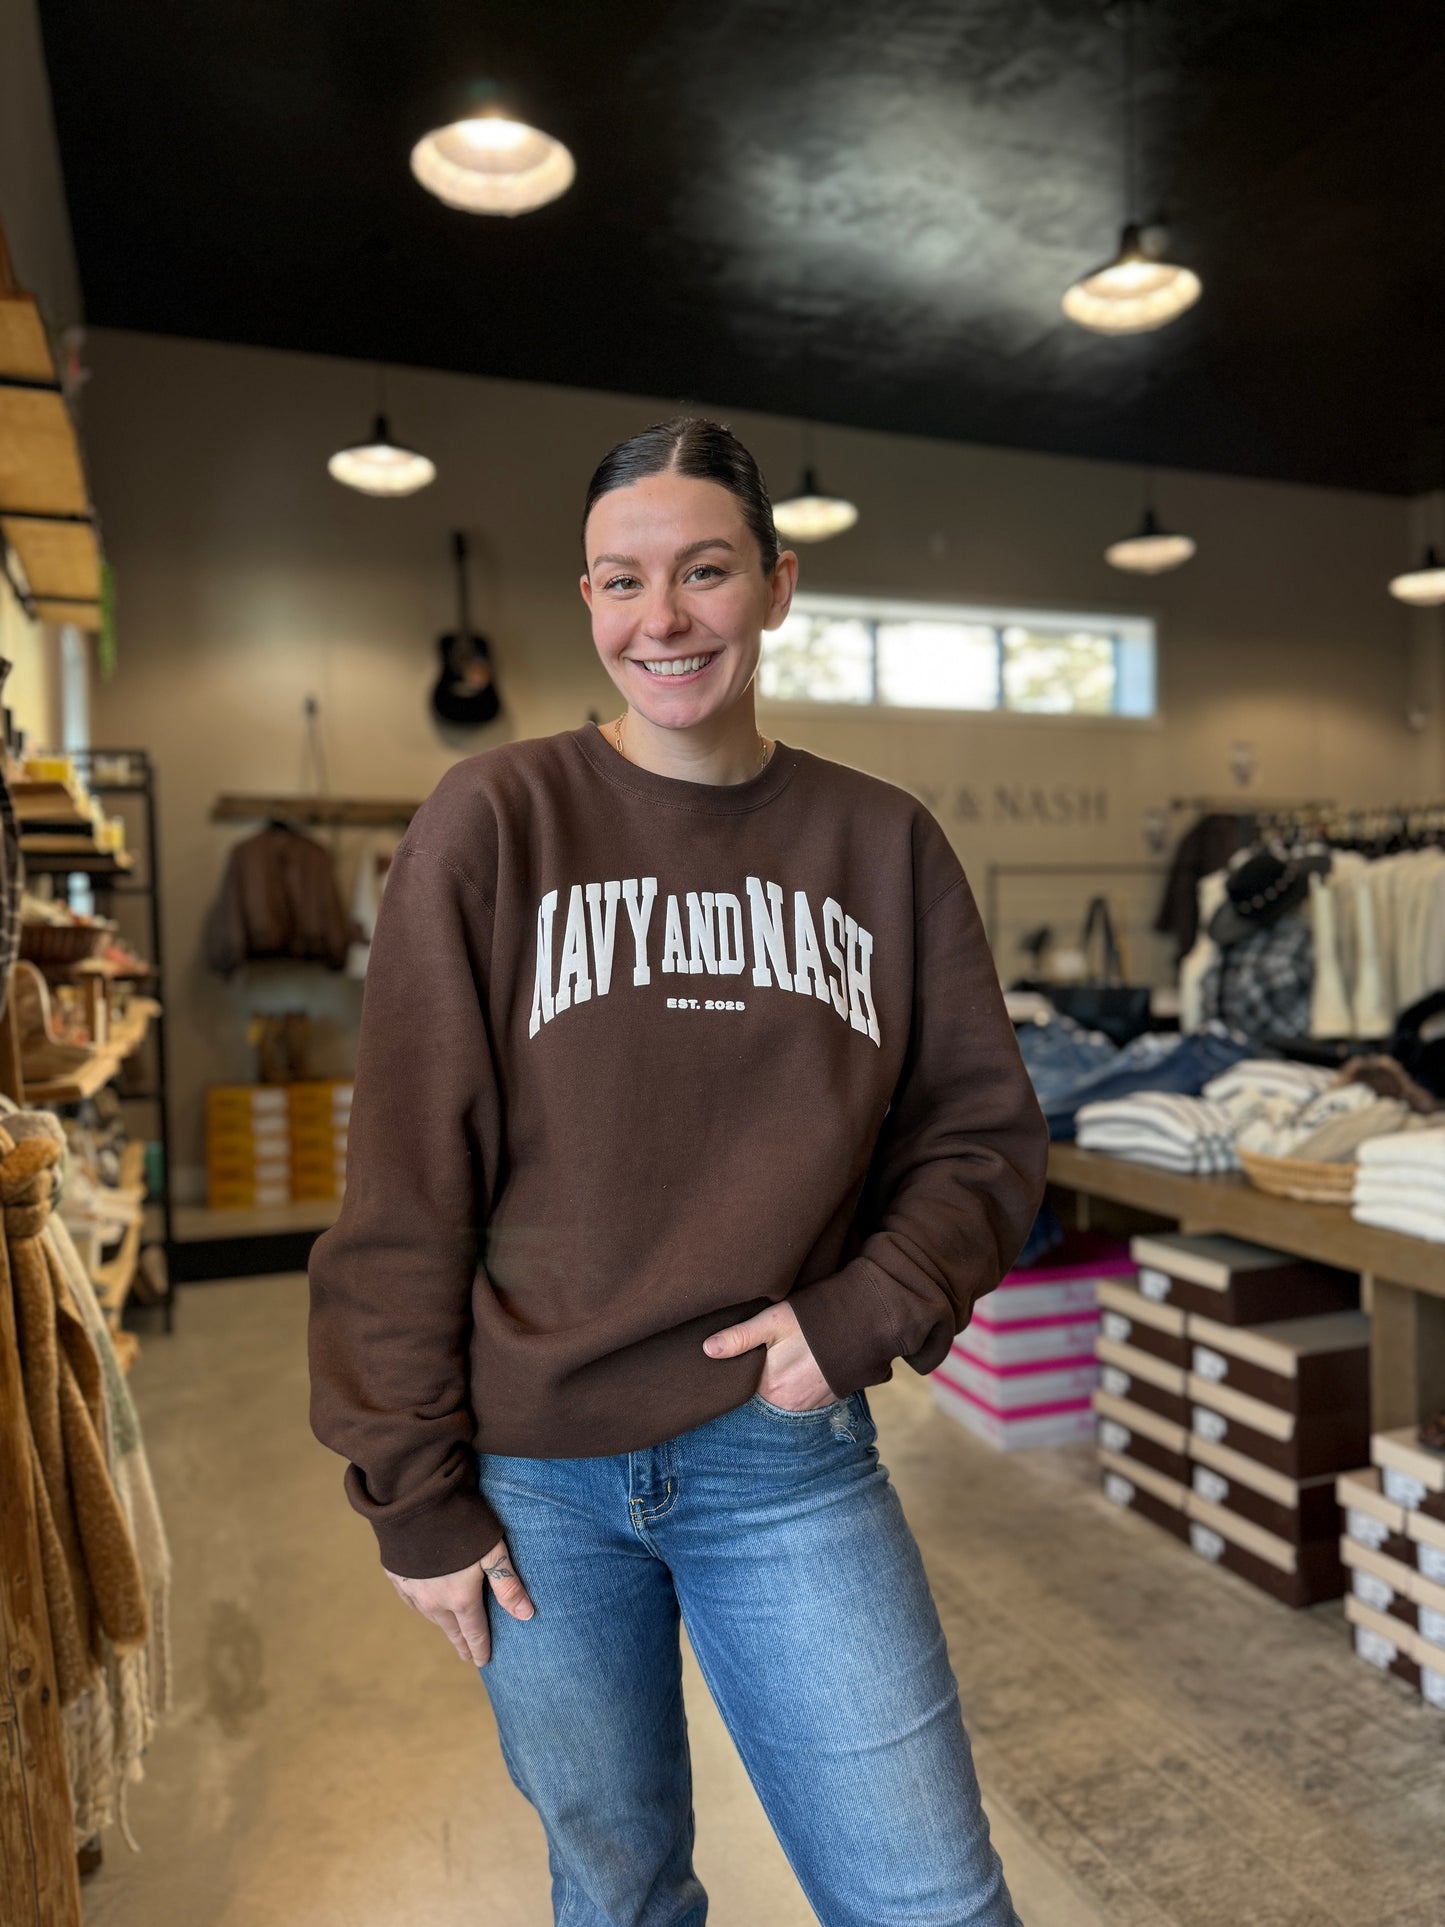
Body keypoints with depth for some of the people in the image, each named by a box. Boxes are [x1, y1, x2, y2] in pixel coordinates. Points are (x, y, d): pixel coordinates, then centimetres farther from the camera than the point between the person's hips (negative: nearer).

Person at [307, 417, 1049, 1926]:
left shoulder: (883, 843, 1)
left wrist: (867, 1315, -10)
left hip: (787, 1459, 1)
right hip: (535, 1477, 0)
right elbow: (405, 1184, -6)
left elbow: (983, 1130, 6)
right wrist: (415, 1491, -5)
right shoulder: (493, 821, -6)